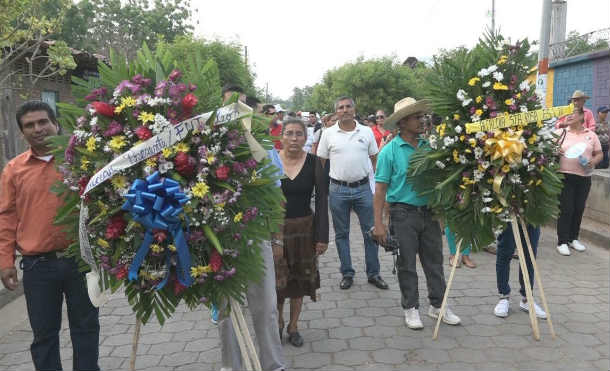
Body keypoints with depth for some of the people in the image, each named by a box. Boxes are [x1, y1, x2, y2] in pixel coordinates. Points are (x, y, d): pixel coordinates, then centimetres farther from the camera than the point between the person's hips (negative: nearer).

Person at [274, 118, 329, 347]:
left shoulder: (313, 163, -3)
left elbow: (322, 201, -3)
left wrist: (322, 236, -7)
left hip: (304, 228, 1)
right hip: (275, 228, -1)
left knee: (300, 279, 12)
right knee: (276, 281, 1)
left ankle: (293, 326, 31)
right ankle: (277, 323, 28)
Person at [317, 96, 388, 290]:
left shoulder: (366, 131, 5)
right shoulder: (328, 133, 1)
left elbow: (375, 158, 11)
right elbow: (320, 162, 5)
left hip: (363, 188, 1)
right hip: (337, 190, 0)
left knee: (371, 231, 4)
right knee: (341, 234, 8)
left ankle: (373, 273, 18)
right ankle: (347, 273, 22)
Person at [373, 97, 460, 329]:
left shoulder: (429, 147, 5)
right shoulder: (390, 151, -8)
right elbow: (380, 189, -10)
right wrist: (378, 223, -15)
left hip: (429, 212, 4)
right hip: (404, 213, -4)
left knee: (434, 261, 12)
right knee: (407, 264, 7)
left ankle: (437, 306, 28)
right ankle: (411, 308, 22)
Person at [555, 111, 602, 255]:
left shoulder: (591, 135, 9)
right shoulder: (560, 133, 4)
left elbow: (599, 154, 12)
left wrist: (593, 161, -8)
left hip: (584, 177, 3)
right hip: (565, 177, -3)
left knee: (579, 209, 9)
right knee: (565, 210, -5)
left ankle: (573, 238, 25)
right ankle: (562, 242, 4)